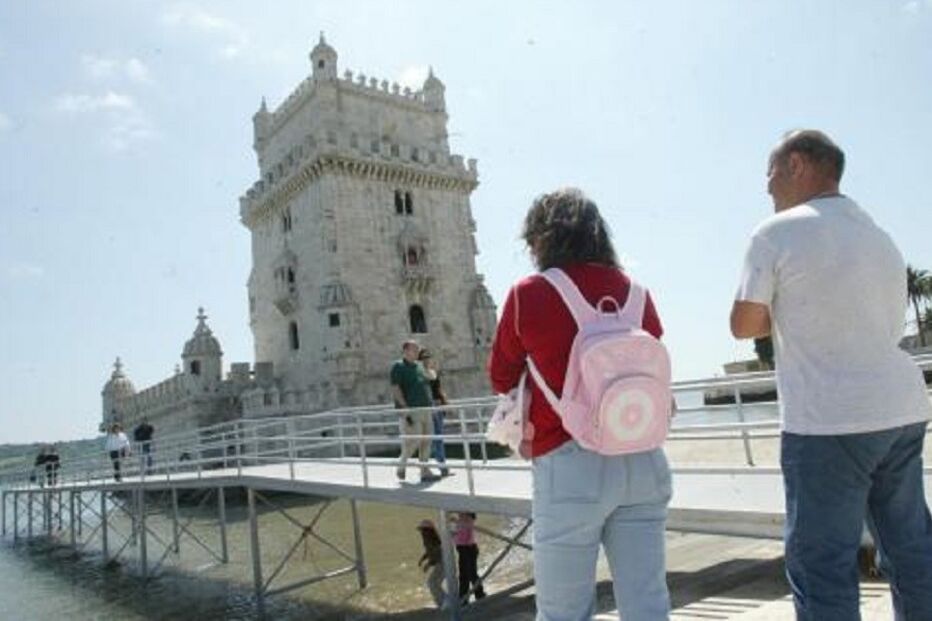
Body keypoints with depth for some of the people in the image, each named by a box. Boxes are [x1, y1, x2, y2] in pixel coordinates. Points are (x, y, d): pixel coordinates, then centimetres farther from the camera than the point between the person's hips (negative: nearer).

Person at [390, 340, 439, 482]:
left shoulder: (419, 365, 18)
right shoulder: (398, 366, -3)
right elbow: (395, 388, -11)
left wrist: (431, 403, 17)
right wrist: (405, 407, -19)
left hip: (425, 408, 7)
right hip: (410, 410, -7)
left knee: (426, 441, 5)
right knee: (413, 440, -10)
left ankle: (425, 472, 11)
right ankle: (401, 466, 12)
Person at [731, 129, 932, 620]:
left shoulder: (777, 233, -7)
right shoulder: (881, 238, 15)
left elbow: (744, 325, -5)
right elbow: (882, 324, 21)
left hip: (828, 420, -8)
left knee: (822, 565, -1)